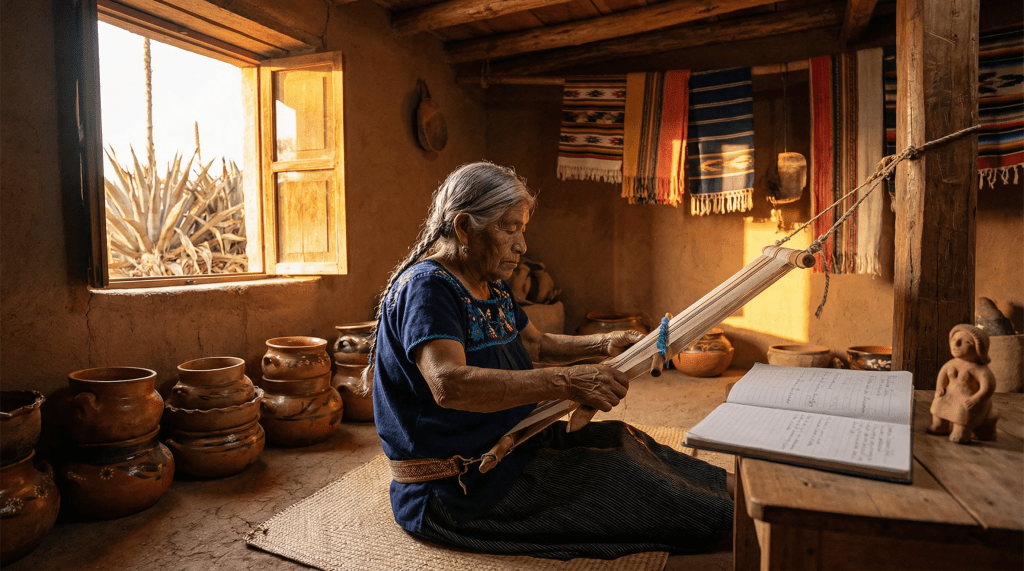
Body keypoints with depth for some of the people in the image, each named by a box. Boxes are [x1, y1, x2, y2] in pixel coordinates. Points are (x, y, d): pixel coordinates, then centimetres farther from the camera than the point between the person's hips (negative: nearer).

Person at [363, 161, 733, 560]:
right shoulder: (426, 287, -20)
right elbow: (448, 385, -36)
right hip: (452, 489, -9)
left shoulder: (491, 286, 11)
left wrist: (604, 344, 6)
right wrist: (565, 383, -39)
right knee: (613, 475, -13)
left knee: (621, 442, 1)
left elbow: (537, 344, 23)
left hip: (507, 445, 9)